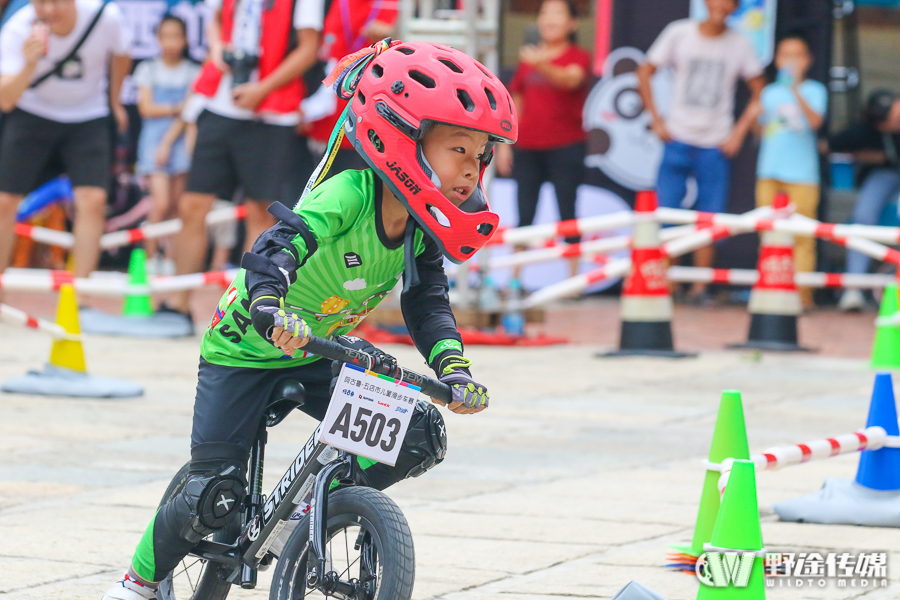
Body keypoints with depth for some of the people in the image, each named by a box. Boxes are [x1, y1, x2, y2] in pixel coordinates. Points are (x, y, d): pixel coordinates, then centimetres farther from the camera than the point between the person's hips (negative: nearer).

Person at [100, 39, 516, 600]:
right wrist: (270, 308, -63)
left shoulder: (423, 228, -10)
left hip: (319, 356, 6)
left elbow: (429, 302, -9)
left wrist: (453, 365, -26)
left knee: (420, 436, -10)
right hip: (246, 346, -6)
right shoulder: (347, 196, -31)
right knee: (216, 497, -10)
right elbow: (278, 248, -44)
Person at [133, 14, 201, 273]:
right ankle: (151, 257, -5)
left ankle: (172, 258, 9)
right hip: (154, 136, -1)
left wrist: (168, 143, -11)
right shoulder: (148, 70, 8)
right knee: (161, 202, -14)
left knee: (176, 205, 0)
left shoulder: (194, 73, 6)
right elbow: (146, 108, 0)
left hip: (179, 139, 1)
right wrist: (176, 109, -8)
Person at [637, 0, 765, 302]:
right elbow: (645, 72, 6)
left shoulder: (739, 45, 0)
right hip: (678, 141, 0)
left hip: (716, 145, 0)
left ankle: (700, 288, 9)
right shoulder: (679, 33, -1)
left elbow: (759, 92, 8)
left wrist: (739, 132, -1)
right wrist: (656, 119, 0)